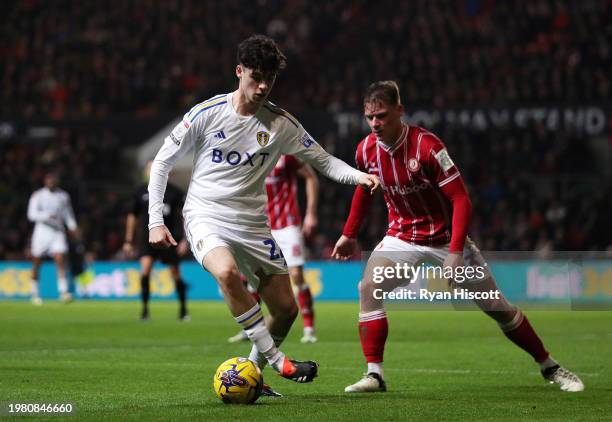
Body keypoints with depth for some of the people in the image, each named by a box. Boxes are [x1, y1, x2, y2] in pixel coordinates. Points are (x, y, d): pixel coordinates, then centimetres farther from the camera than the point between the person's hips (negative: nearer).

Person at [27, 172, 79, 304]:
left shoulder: (63, 196, 8)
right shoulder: (37, 196, -3)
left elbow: (68, 213, 22)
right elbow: (31, 214, -13)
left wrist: (72, 226, 8)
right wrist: (47, 216, -26)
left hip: (57, 232, 1)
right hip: (41, 232, -1)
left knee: (60, 259, -16)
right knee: (36, 263, 4)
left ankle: (63, 292, -19)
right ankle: (35, 294, 19)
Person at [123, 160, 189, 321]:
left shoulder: (174, 192, -2)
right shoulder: (140, 192, 3)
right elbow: (132, 216, 13)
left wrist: (185, 238, -4)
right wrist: (128, 241, 12)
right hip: (148, 238, 1)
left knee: (176, 274, 5)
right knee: (145, 268, -21)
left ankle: (183, 309, 24)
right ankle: (145, 309, -15)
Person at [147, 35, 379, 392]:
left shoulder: (281, 123, 1)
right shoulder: (208, 113, -7)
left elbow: (324, 160, 5)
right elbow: (163, 161, 0)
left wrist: (358, 176, -17)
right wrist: (156, 221, -7)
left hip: (252, 225, 4)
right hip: (206, 216, -4)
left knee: (286, 309, 1)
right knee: (226, 272, -36)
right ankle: (277, 360, -28)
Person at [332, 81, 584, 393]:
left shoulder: (427, 146, -25)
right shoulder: (366, 150, -9)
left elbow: (461, 200, -23)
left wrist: (455, 253, -28)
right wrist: (349, 234, 16)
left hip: (446, 238, -4)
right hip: (402, 236, 4)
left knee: (496, 306, 1)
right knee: (368, 288, -22)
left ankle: (550, 367, 17)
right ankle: (374, 375, -17)